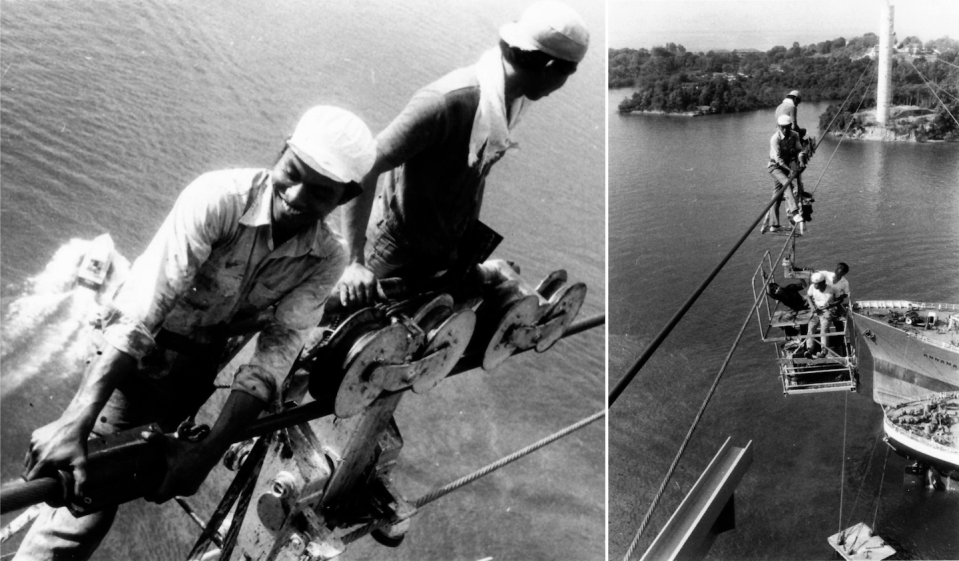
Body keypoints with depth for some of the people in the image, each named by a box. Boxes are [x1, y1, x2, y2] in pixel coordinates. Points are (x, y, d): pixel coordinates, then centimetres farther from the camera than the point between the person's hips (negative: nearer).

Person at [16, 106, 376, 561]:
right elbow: (142, 308, -37)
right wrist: (75, 420, -45)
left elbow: (275, 353, -20)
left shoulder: (327, 261, -16)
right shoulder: (219, 197, -29)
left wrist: (207, 454, -32)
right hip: (136, 349, -4)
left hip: (200, 362, 4)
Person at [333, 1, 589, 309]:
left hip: (451, 252, 7)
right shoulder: (446, 102, -32)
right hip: (398, 259, -7)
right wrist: (356, 262, -33)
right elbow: (362, 170, -30)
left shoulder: (516, 99, -7)